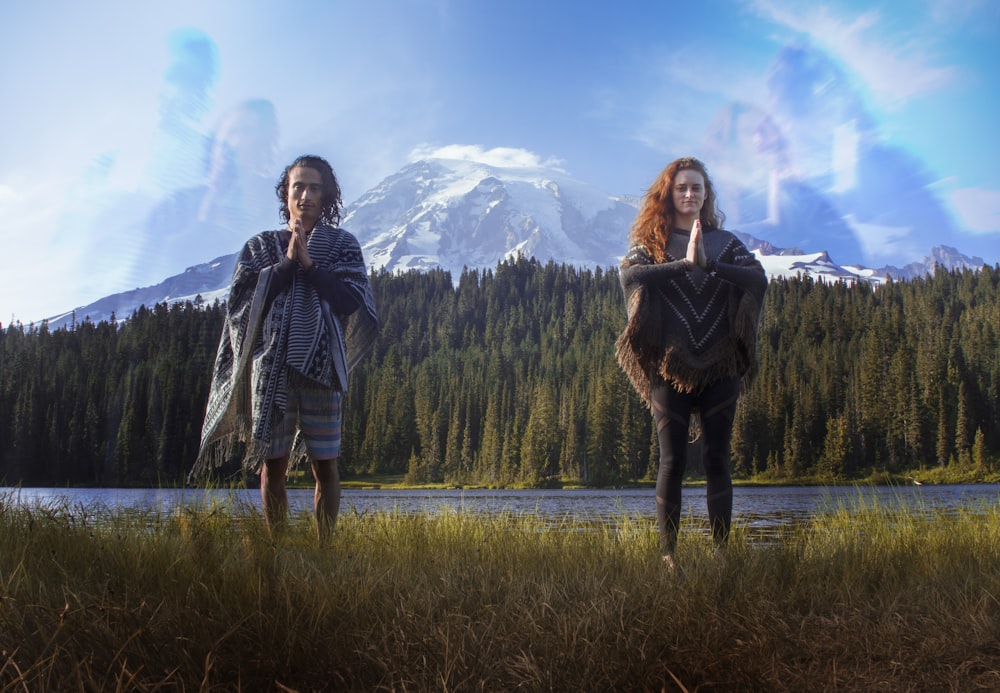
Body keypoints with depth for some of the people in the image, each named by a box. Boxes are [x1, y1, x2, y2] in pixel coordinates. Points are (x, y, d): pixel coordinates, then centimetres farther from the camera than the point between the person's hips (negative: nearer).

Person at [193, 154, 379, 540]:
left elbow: (352, 301, -3)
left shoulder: (343, 245, 10)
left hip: (320, 364, -1)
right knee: (272, 462, 1)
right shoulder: (260, 247, 13)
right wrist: (287, 263, -6)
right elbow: (241, 301, 0)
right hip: (270, 364, 1)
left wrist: (309, 264, -8)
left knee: (324, 464, -1)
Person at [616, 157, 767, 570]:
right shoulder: (650, 242, 5)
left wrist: (708, 263, -19)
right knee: (672, 463, 0)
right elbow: (630, 275, -16)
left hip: (720, 366, 2)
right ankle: (668, 556, 6)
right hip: (670, 366, -1)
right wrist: (685, 263, -23)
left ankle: (721, 552, 10)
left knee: (717, 461, 4)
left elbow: (758, 278, -7)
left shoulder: (725, 242, 11)